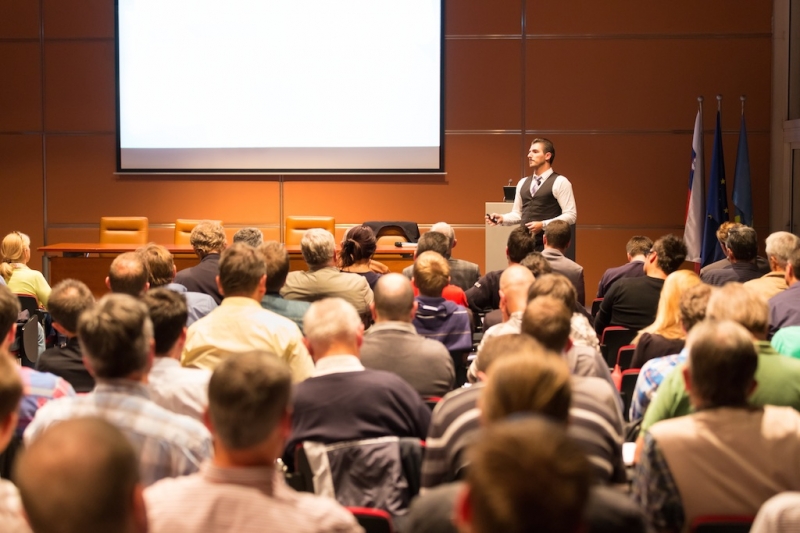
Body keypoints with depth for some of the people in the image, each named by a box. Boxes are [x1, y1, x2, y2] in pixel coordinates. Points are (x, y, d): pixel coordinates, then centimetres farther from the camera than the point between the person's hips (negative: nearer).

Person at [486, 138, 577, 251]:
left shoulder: (560, 182, -4)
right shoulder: (523, 183, 17)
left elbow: (570, 215, -10)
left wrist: (543, 225, -19)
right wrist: (502, 218, 0)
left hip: (547, 246, -6)